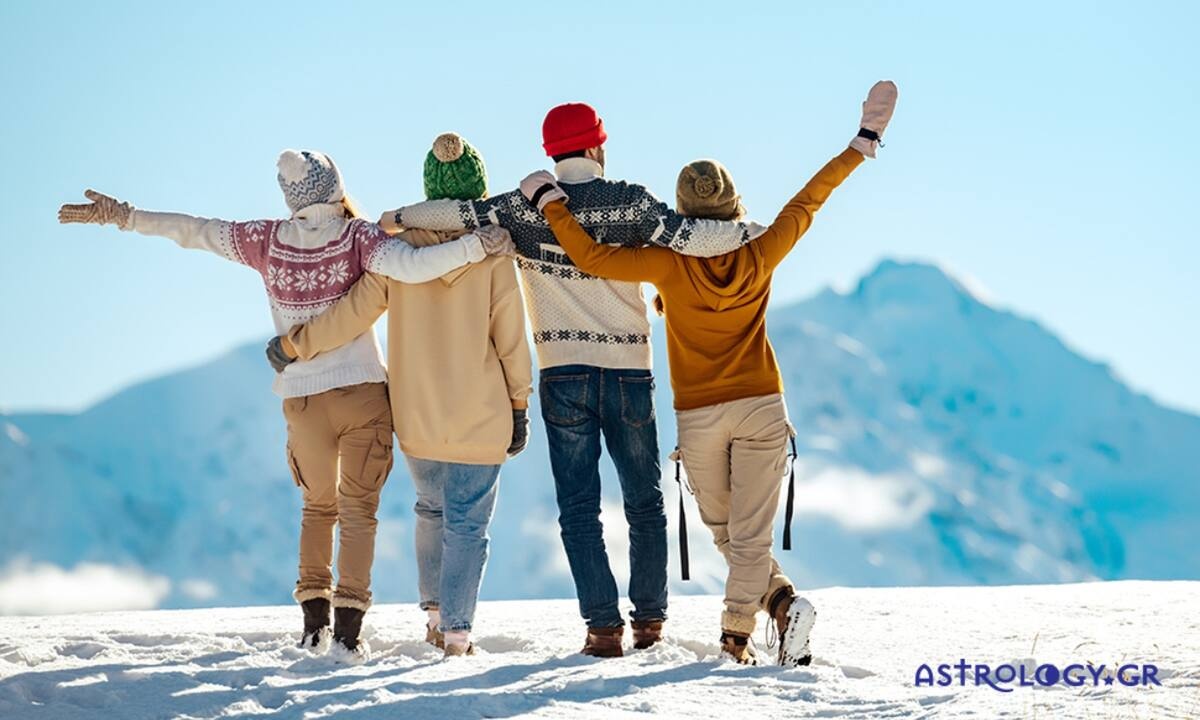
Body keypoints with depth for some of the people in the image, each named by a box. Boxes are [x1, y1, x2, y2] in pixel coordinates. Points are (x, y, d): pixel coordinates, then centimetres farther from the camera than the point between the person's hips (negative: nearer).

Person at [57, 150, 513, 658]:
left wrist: (123, 216, 15)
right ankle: (348, 625, -7)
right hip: (363, 392, -3)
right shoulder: (358, 237, -8)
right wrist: (475, 247, -21)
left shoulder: (268, 241, 0)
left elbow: (193, 231, 6)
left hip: (302, 399, 3)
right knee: (358, 507, 4)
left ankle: (313, 619, 12)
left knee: (318, 505, 21)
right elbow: (411, 267, -25)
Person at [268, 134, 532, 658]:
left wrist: (294, 343, 6)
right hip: (480, 419, -3)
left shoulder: (399, 249, -7)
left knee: (431, 510, 24)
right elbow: (511, 341, -6)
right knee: (468, 525, 5)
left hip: (416, 418, 3)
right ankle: (456, 631, 0)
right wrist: (519, 407, 4)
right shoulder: (493, 256, -11)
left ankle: (434, 611, 27)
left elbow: (352, 315, -8)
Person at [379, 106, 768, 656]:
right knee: (644, 502, 14)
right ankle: (650, 619, 18)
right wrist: (751, 231, 1)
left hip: (563, 375, 0)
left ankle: (603, 626, -2)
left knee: (578, 508, 5)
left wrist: (394, 219, 7)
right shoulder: (629, 202, -5)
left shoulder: (526, 207, -3)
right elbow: (693, 238, -12)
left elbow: (461, 213, -8)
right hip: (630, 370, 0)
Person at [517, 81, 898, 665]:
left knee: (726, 532, 16)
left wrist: (550, 200, -7)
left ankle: (783, 601, 3)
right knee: (751, 534, 1)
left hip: (699, 416, -1)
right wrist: (864, 141, 10)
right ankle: (735, 638, -12)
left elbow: (591, 257, -18)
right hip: (761, 408, 1)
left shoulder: (672, 264, -14)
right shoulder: (761, 256, -8)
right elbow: (808, 201, 1)